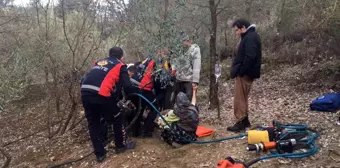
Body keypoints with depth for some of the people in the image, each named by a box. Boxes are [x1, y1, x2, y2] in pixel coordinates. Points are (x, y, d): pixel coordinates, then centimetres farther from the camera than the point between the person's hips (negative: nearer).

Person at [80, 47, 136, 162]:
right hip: (100, 95, -5)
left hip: (85, 93, 6)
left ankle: (99, 154, 24)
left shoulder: (98, 62, 28)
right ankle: (121, 145, 31)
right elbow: (127, 86, 2)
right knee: (117, 119, 17)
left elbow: (86, 79, 26)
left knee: (93, 123, 18)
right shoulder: (120, 66, 12)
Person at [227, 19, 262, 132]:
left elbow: (249, 57, -25)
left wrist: (240, 72, -21)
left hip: (244, 74, -11)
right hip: (246, 73, 11)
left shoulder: (250, 38, -15)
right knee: (243, 98, 16)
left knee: (240, 99, -5)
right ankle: (245, 121, 23)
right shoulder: (250, 36, 19)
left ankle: (241, 123, 1)